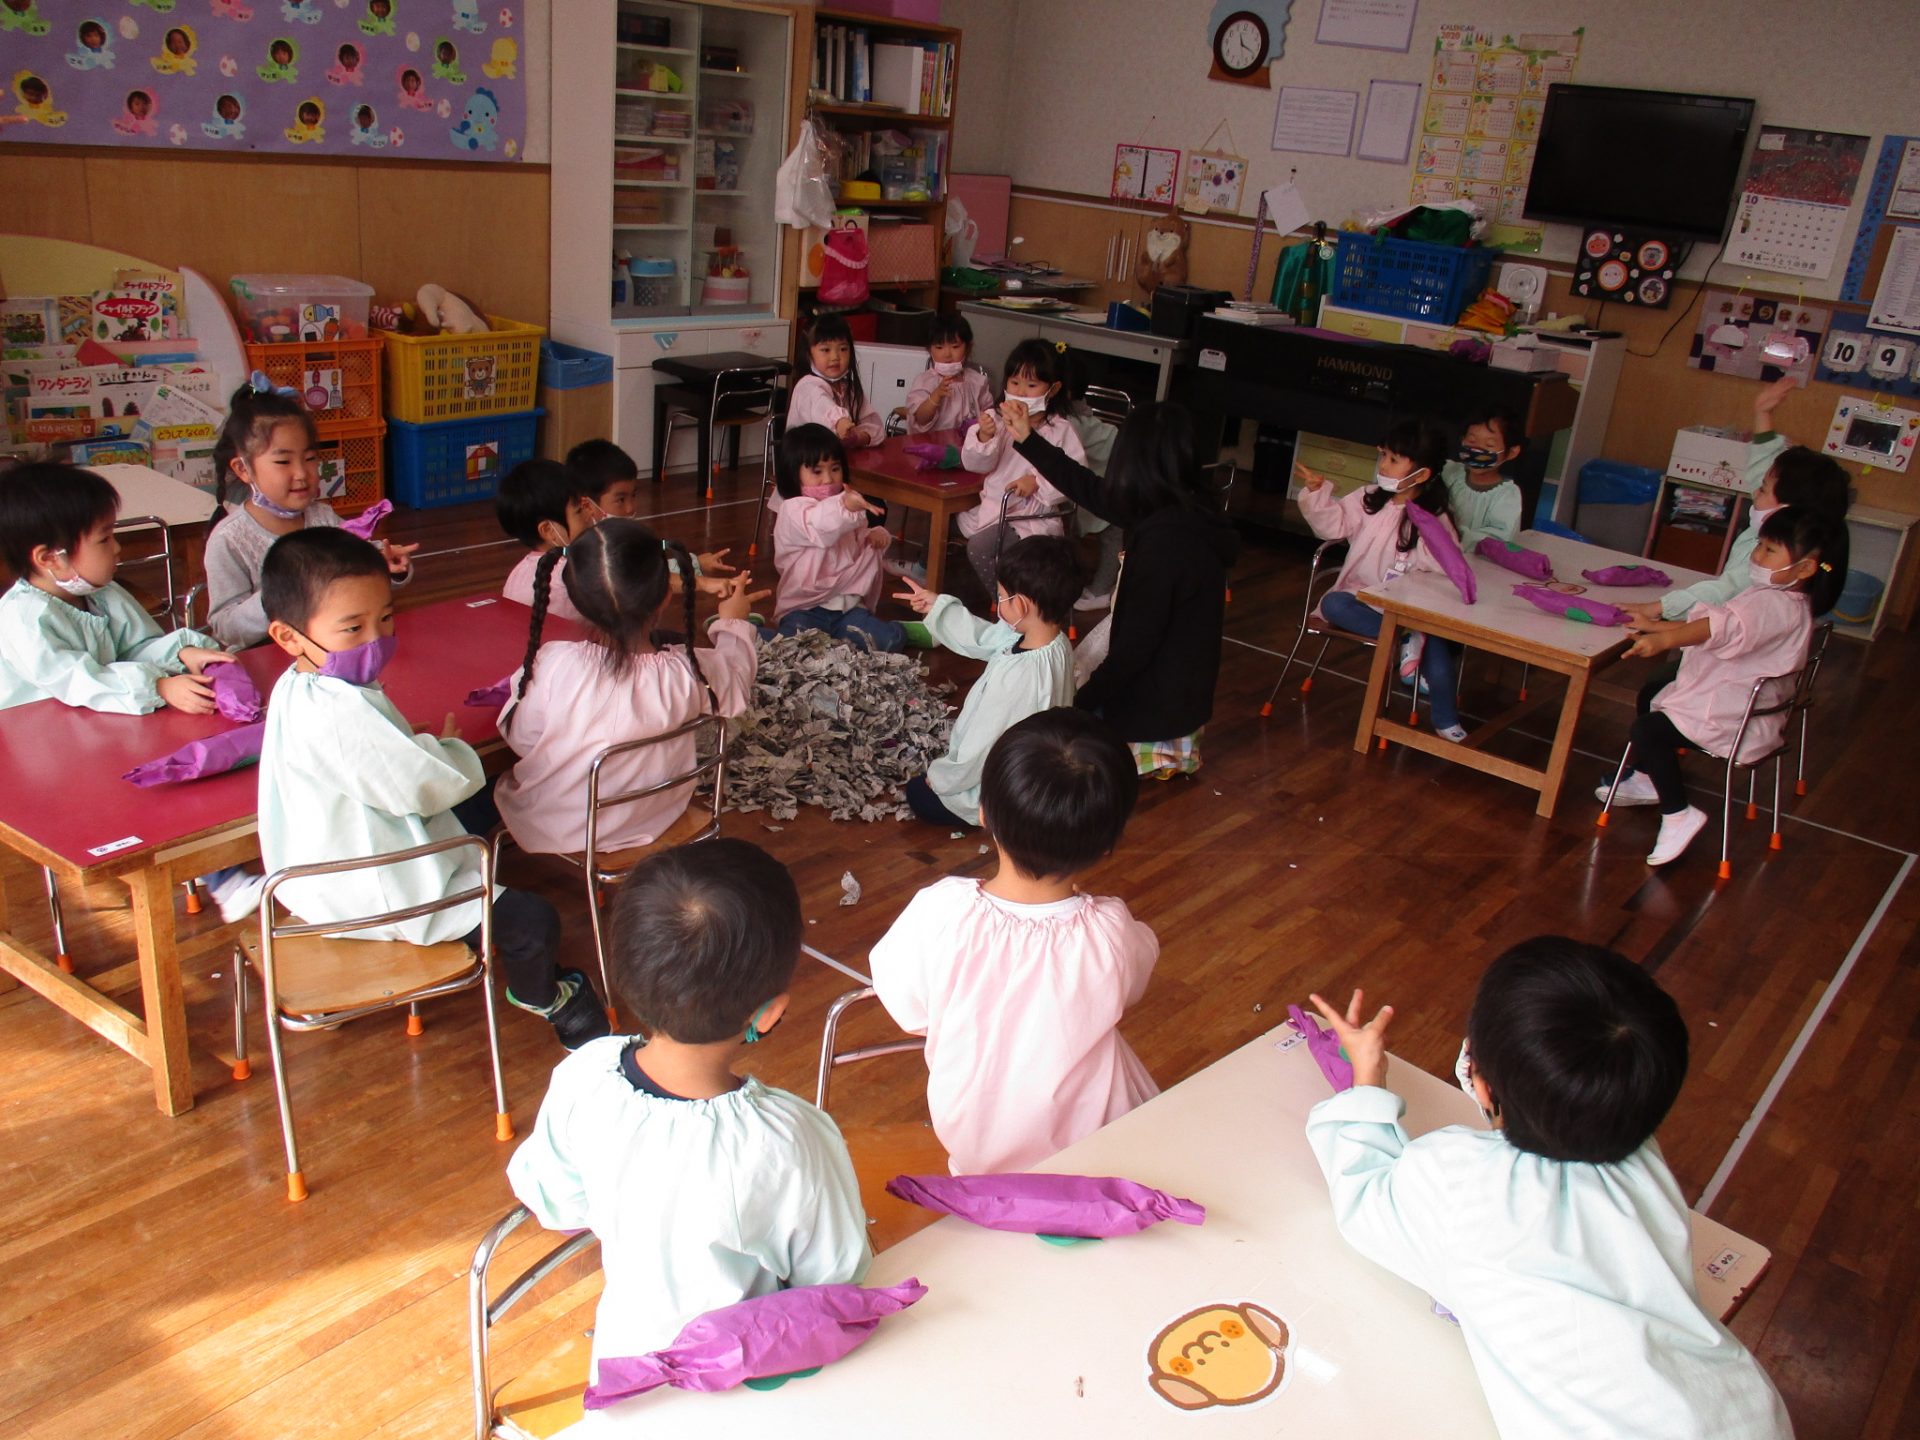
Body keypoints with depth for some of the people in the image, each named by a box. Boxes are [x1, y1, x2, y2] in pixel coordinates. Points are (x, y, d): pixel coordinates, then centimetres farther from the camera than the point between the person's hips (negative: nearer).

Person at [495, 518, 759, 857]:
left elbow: (520, 739, -12)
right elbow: (736, 685, 1)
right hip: (650, 826, 3)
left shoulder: (552, 667, -27)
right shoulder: (689, 673, -22)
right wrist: (733, 623, 19)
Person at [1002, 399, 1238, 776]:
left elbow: (1134, 648, -25)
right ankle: (1166, 741, 17)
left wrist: (1077, 705, -14)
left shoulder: (1164, 539, -30)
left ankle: (1154, 749, 6)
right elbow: (1092, 492, 11)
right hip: (1177, 691, 9)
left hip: (1157, 702, -9)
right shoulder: (1186, 512, -2)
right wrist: (1027, 440, 15)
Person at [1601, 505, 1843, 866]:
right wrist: (1658, 626, 6)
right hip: (1738, 698, 12)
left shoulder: (1776, 606, -29)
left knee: (1647, 730, -21)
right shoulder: (1781, 601, 6)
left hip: (1737, 722, -12)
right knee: (1652, 694, 25)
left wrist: (1665, 639, -62)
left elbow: (1727, 627, -48)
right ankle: (1647, 781, 37)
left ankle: (1678, 814, -10)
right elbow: (1713, 620, 13)